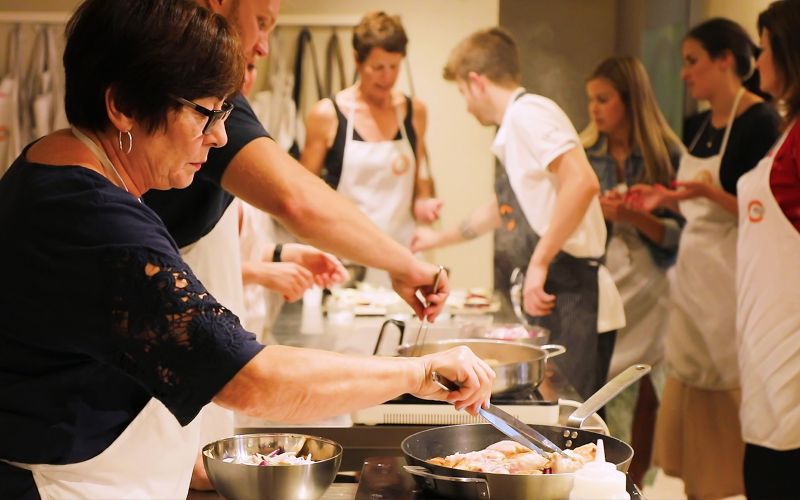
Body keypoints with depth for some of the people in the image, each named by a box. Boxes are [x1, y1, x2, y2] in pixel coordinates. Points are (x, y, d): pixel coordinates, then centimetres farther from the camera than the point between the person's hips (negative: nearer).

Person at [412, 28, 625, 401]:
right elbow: (503, 209, 36)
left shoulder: (527, 112, -11)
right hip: (553, 300, 9)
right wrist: (439, 239, 46)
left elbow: (582, 182, -27)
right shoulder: (515, 125, 19)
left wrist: (539, 263, -24)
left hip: (573, 298, -9)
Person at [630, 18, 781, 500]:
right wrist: (667, 198, 5)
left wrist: (708, 193, -27)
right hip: (693, 274, 8)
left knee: (731, 416, -3)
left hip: (731, 279, -8)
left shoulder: (761, 121, -12)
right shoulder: (698, 126, 12)